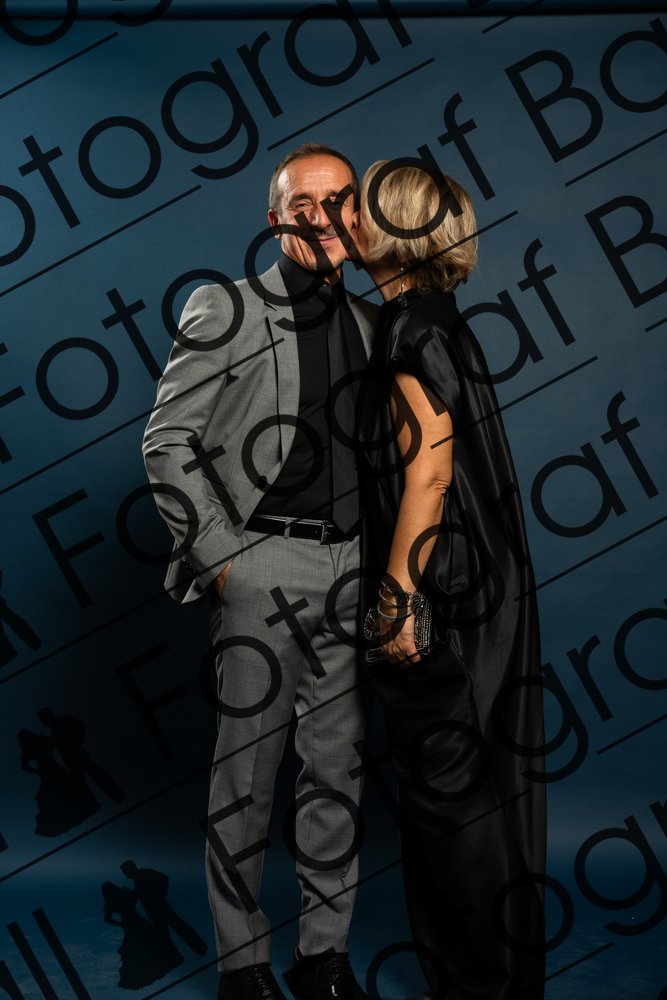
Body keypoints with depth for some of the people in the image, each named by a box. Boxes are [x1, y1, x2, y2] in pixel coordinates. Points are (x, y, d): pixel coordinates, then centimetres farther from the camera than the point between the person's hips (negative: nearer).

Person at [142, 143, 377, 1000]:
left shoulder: (371, 325, 14)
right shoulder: (225, 311, -1)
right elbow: (166, 442, -4)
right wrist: (219, 557, -9)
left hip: (352, 567, 5)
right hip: (262, 563, -4)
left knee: (339, 768, 10)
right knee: (246, 773, 3)